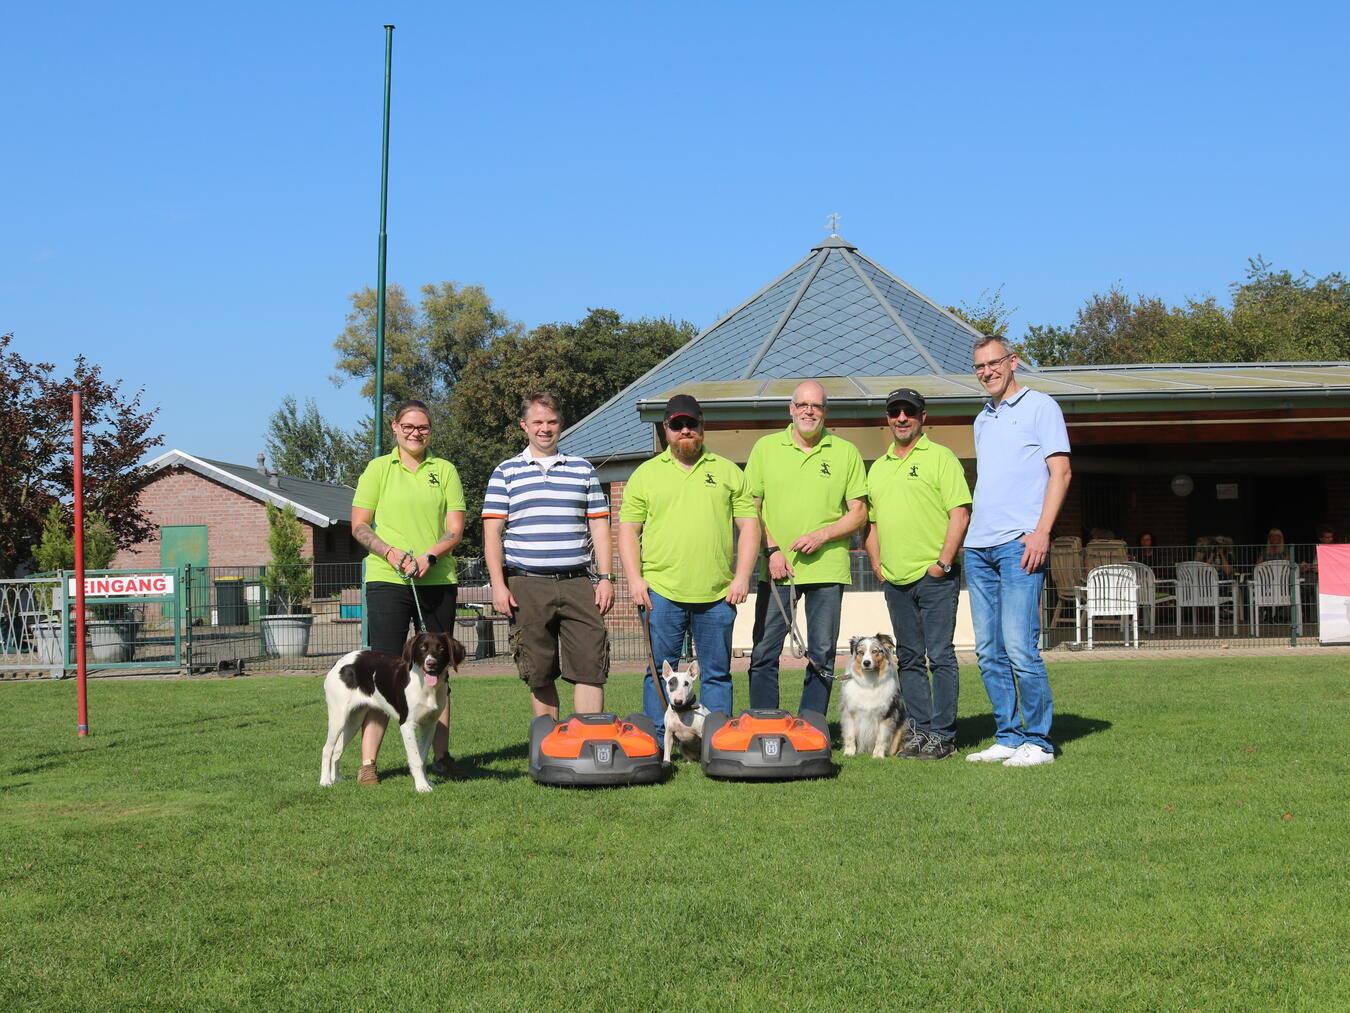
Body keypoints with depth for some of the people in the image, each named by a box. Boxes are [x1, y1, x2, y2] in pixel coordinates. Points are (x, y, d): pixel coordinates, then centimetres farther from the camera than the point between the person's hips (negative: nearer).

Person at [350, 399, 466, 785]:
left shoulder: (445, 470, 10)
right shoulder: (378, 469, 6)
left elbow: (456, 529, 5)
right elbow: (359, 525, 3)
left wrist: (428, 556, -13)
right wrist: (390, 553, -14)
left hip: (438, 580, 2)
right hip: (387, 580, -2)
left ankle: (441, 756, 17)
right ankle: (367, 763, -8)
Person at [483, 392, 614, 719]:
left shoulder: (583, 469, 14)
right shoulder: (506, 473, 9)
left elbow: (599, 526, 13)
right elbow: (492, 532, 4)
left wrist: (605, 578, 4)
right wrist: (498, 584, -5)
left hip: (578, 584, 1)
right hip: (528, 587, -1)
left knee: (590, 668, -6)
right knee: (539, 674, 3)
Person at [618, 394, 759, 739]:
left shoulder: (728, 472, 12)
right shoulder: (646, 474, 10)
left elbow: (749, 525, 9)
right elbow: (628, 529, 7)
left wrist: (742, 577, -1)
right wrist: (635, 578, -5)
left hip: (717, 594, 1)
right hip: (662, 591, -1)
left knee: (717, 672, 6)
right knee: (660, 670, 0)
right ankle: (658, 742, 5)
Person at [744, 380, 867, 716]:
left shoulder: (846, 452, 6)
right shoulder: (766, 448, 7)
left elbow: (859, 514, 5)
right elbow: (750, 508, 8)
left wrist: (822, 535, -11)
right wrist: (771, 550, -5)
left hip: (827, 567, 0)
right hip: (777, 567, 0)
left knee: (822, 656, 3)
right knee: (764, 653, -2)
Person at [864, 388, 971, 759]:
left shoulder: (940, 457, -2)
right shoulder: (878, 467, 17)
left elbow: (960, 513, -10)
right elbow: (871, 521, 24)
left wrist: (943, 562, -14)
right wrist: (877, 564, 12)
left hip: (934, 577, -7)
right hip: (895, 580, 7)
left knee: (940, 656, -5)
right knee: (909, 658, 10)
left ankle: (942, 735, -2)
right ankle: (918, 729, 16)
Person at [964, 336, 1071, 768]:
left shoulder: (1040, 406, 1)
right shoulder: (982, 420, 22)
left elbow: (1060, 472, -6)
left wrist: (1042, 530, -15)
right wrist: (970, 534, 17)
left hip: (1019, 543, -7)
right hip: (978, 546, 7)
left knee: (1020, 647, -12)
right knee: (989, 652, 6)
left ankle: (1037, 741, -4)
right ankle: (1008, 737, 12)